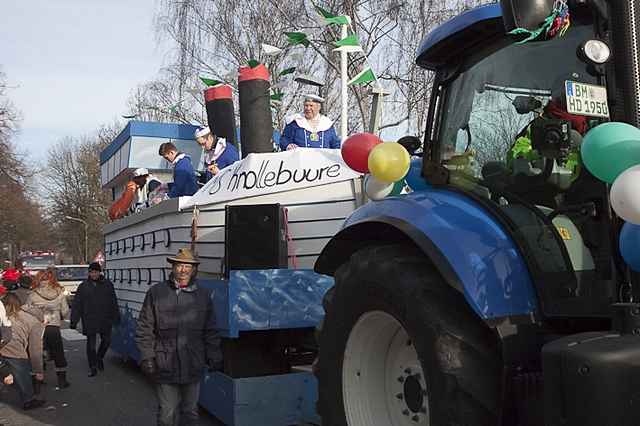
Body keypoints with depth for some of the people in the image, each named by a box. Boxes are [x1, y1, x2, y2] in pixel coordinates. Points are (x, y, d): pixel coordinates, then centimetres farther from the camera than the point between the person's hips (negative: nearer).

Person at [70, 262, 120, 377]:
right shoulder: (83, 286, 2)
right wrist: (74, 321, -3)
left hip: (105, 320, 1)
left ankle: (100, 358, 34)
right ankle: (93, 367, 13)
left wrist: (116, 317, 10)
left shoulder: (107, 284, 5)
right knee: (91, 344, 2)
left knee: (106, 340, 6)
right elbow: (76, 305, 2)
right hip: (89, 321, -1)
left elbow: (114, 303, 11)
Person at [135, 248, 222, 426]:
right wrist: (147, 357, -4)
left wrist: (214, 358, 6)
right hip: (165, 367, -2)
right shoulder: (156, 293, -1)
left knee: (190, 411, 16)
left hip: (193, 368, 2)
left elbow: (210, 332, 10)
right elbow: (145, 330, 2)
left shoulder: (203, 295, 5)